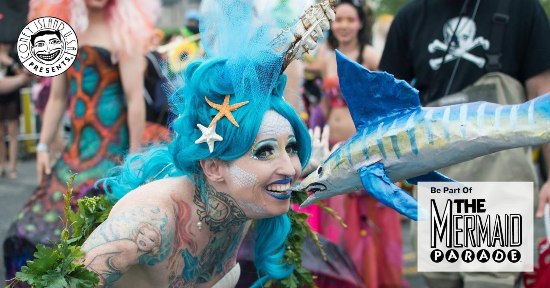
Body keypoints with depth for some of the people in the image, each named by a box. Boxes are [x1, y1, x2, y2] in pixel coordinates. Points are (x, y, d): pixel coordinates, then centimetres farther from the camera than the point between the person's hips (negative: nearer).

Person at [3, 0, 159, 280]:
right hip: (75, 149, 6)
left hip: (111, 151, -6)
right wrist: (43, 146, 13)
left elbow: (135, 101, -10)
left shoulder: (122, 32, -6)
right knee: (43, 224, 4)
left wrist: (134, 158, -13)